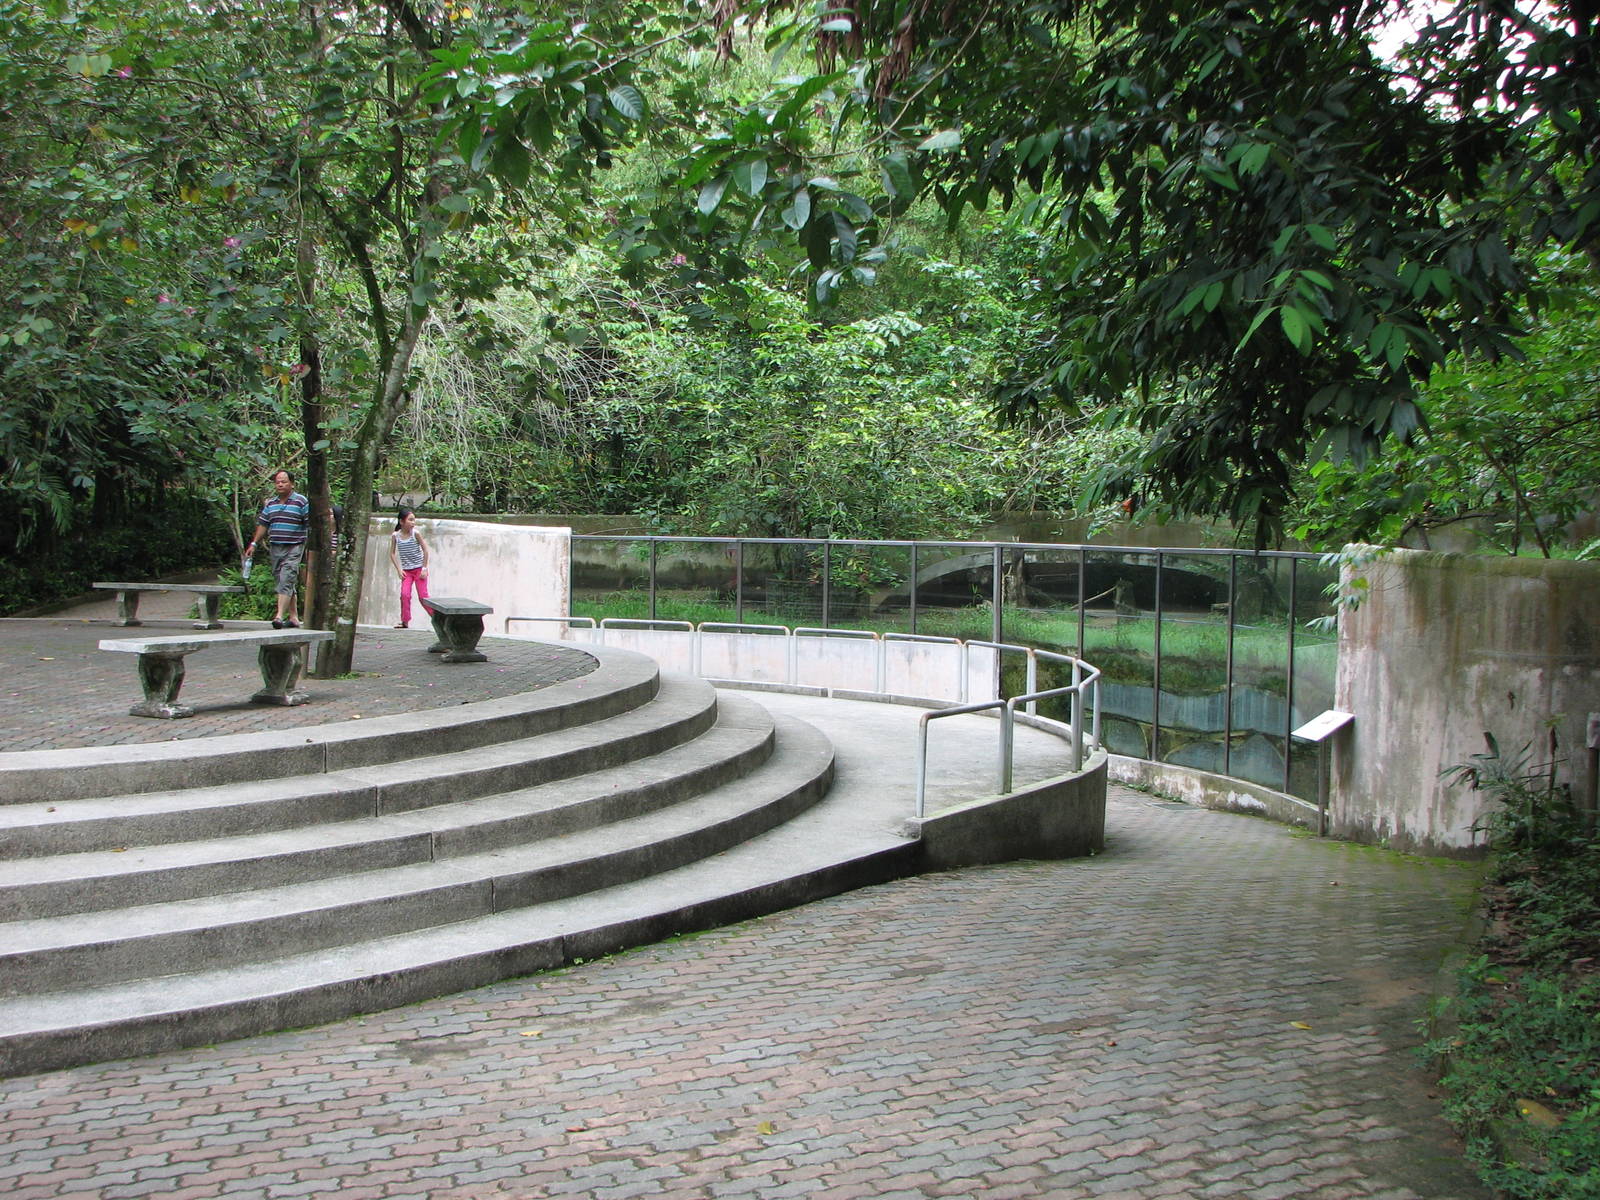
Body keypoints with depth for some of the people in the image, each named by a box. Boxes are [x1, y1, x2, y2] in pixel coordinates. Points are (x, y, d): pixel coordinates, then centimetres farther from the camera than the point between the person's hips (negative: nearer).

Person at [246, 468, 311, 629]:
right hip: (275, 548, 6)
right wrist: (254, 543, 15)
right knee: (285, 584, 8)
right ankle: (293, 617, 14)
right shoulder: (270, 504, 15)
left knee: (286, 581, -16)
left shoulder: (301, 502, -2)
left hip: (294, 548, -6)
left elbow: (310, 525, -3)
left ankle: (280, 616, -23)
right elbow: (263, 524, 20)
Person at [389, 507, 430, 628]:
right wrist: (399, 569, -4)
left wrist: (424, 568, -7)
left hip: (419, 569, -2)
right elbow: (392, 554, 4)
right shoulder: (395, 535, -4)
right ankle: (405, 622, -1)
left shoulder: (415, 533, -10)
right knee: (404, 594, -11)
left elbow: (425, 549, -6)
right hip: (406, 571, 2)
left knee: (423, 596, -4)